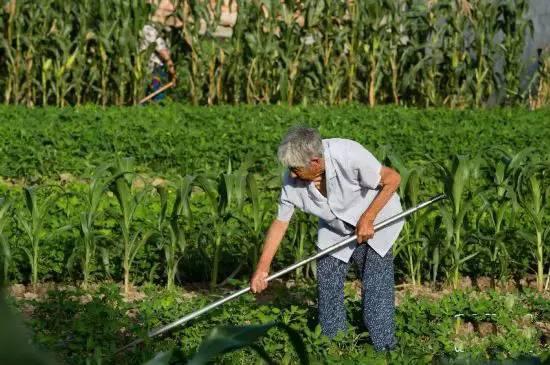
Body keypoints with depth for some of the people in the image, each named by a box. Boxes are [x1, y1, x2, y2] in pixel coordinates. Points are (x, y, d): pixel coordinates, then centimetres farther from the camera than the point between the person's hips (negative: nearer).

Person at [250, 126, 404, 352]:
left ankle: (383, 349, 0)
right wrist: (262, 268, -10)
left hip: (375, 220, -4)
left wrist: (367, 219, -24)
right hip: (334, 229, 4)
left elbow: (392, 179, -24)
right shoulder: (292, 181, -21)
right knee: (327, 284, 1)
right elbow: (280, 223, -9)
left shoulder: (349, 155, -36)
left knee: (376, 289, -10)